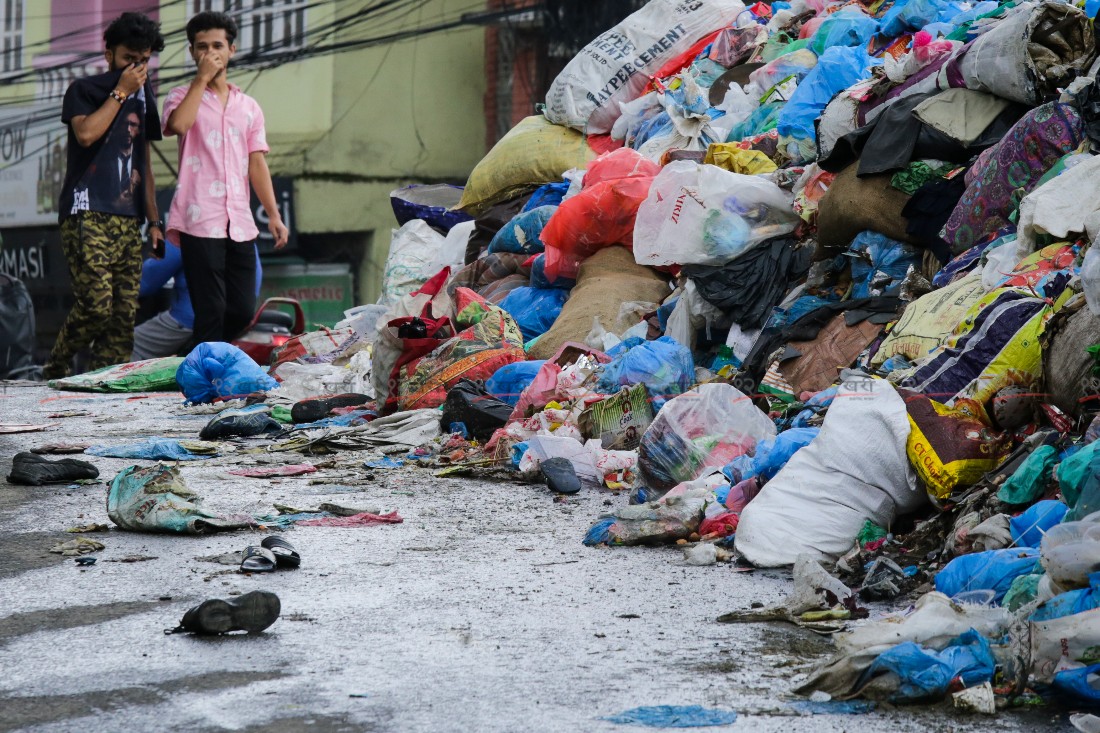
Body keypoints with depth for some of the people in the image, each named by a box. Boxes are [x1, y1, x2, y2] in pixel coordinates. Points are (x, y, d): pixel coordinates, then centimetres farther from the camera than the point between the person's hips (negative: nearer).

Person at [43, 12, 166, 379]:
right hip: (88, 214, -6)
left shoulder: (142, 100, 21)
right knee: (96, 305, -16)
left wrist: (154, 221, 18)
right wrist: (120, 92, -7)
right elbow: (86, 133, -16)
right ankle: (55, 372, 4)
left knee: (124, 314, -2)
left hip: (128, 221, 6)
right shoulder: (83, 90, 4)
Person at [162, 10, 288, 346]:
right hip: (200, 222, -4)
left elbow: (257, 163, 13)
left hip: (240, 224, 4)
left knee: (243, 313, 4)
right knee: (211, 314, -7)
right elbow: (178, 124, -17)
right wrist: (202, 78, -9)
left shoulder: (249, 106, 17)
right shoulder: (182, 97, 7)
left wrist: (274, 215, 4)